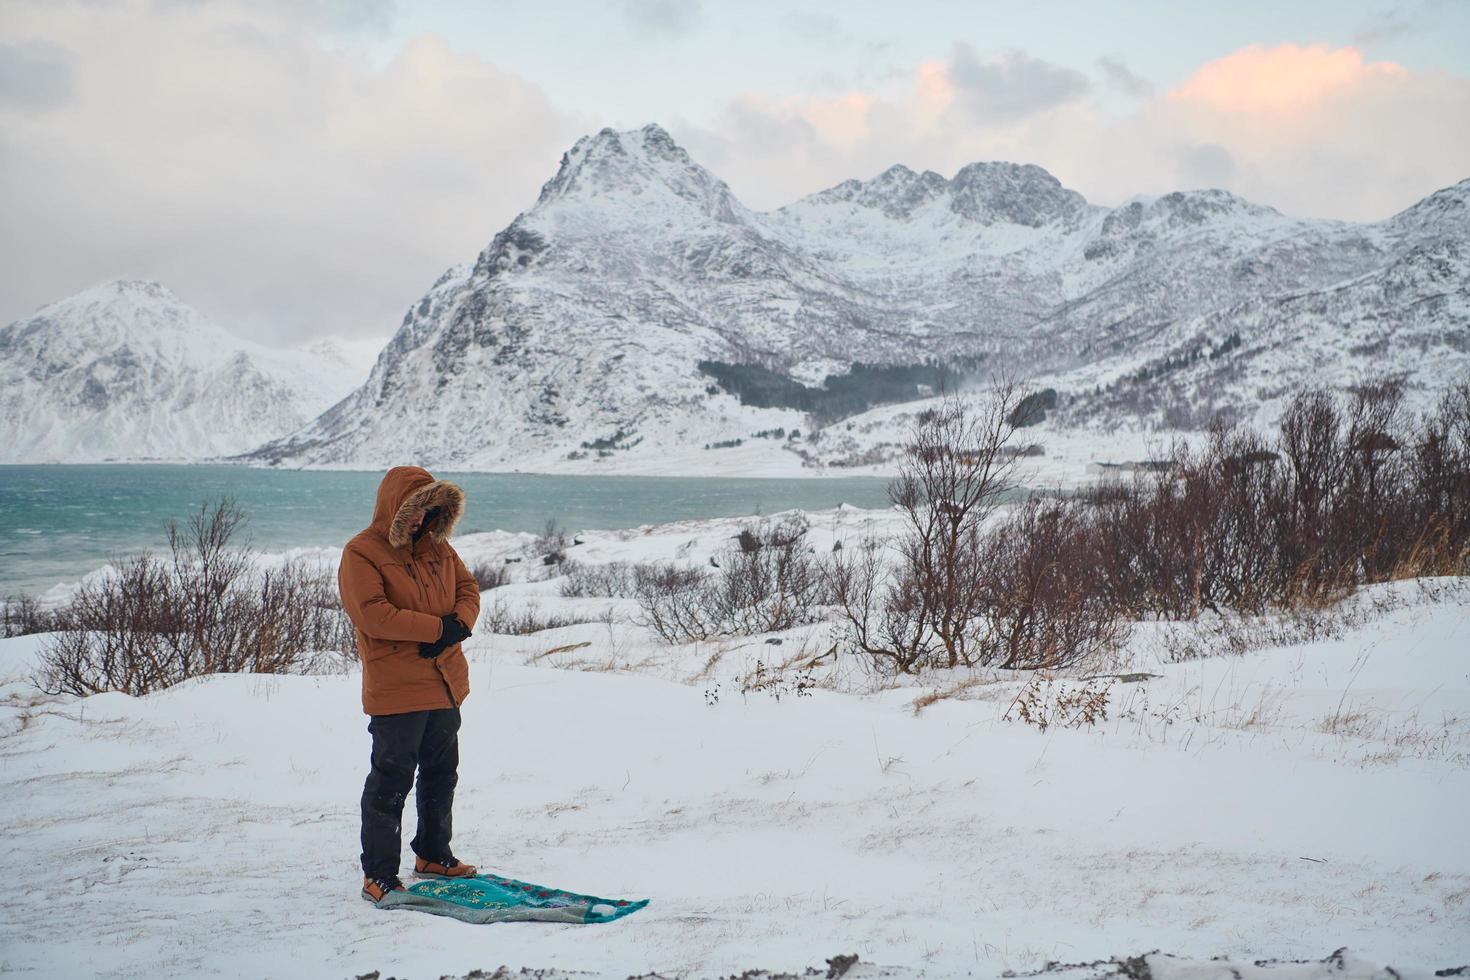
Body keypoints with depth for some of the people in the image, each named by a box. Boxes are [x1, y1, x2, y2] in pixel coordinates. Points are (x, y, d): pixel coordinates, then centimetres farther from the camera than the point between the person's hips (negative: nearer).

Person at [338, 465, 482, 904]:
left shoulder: (436, 546, 11)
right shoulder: (362, 553, -11)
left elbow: (467, 586, 14)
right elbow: (373, 613, -22)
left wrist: (460, 624, -9)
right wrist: (437, 627, -21)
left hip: (444, 685, 8)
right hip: (395, 691, -7)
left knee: (441, 774, 18)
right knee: (391, 782, -3)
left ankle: (433, 855, 34)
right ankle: (378, 875, 6)